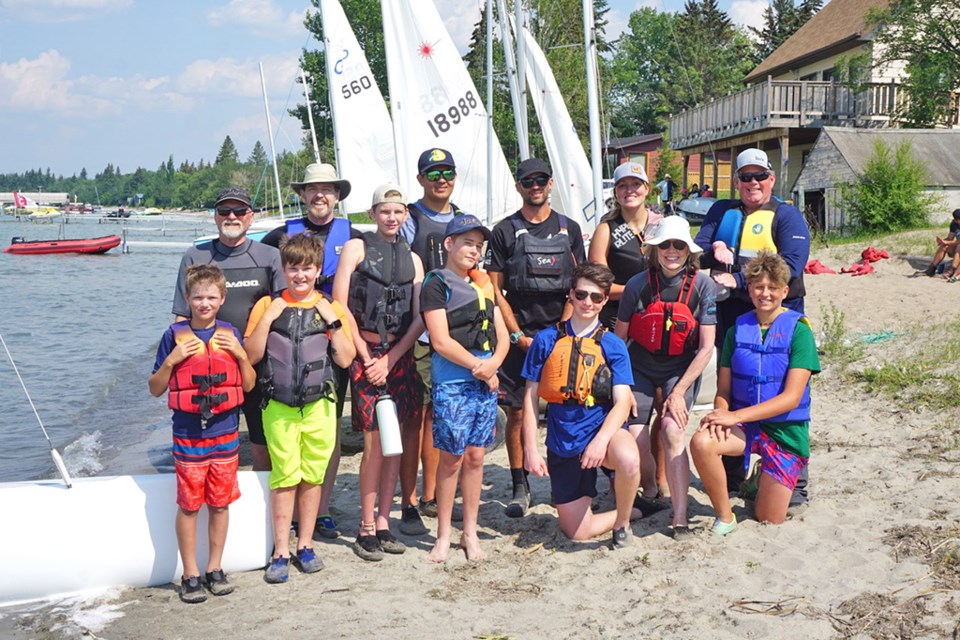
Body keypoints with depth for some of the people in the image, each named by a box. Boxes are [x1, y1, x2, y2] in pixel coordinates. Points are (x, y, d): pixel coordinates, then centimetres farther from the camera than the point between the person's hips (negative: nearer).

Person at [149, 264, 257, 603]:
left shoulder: (230, 334, 5)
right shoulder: (176, 335, -2)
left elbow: (249, 385, 7)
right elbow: (155, 389, 1)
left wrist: (240, 354, -8)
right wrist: (171, 360, -14)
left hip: (226, 432, 2)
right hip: (188, 433, -2)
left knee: (220, 502, 8)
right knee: (189, 505, 2)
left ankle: (215, 568, 22)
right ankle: (190, 574, 15)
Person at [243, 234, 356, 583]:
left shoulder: (331, 308, 5)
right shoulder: (268, 305, 2)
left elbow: (345, 359, 0)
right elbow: (251, 356, -3)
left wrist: (334, 321, -9)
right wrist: (267, 319, -12)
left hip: (319, 406, 1)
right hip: (279, 407, -1)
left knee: (312, 477, 8)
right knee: (284, 478, -1)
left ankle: (305, 545, 21)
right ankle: (280, 552, 8)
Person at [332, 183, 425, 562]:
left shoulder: (412, 259, 14)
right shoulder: (356, 248, 2)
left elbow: (419, 318, 8)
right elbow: (339, 306, -4)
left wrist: (389, 359, -3)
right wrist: (367, 357, -6)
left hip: (399, 356, 4)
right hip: (365, 353, -4)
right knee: (375, 443, -7)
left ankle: (383, 523, 13)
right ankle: (366, 528, 3)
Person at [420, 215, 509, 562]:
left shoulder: (483, 283, 16)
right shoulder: (437, 283, -3)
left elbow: (502, 334, 14)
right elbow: (441, 341, -11)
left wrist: (493, 362, -5)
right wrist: (478, 366, -10)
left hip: (486, 381, 5)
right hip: (451, 383, -5)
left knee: (475, 456, 9)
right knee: (451, 458, 0)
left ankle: (470, 533, 18)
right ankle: (443, 535, 12)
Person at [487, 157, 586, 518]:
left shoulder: (569, 228, 11)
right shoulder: (505, 231, 4)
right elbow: (495, 290, 1)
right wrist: (517, 335, -7)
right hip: (519, 336, -2)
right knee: (517, 413, -1)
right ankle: (520, 488, 9)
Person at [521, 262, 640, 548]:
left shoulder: (613, 345, -1)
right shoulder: (546, 340, 1)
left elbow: (622, 402, -9)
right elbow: (531, 396, 3)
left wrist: (601, 440, -26)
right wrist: (530, 449, -5)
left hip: (602, 428, -1)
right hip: (563, 444, 2)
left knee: (628, 461, -37)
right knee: (577, 532, 0)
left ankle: (622, 521, -6)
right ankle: (623, 512, 31)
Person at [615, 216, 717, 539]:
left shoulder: (703, 286, -11)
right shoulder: (638, 285, -10)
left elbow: (706, 348, -10)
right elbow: (619, 338, 0)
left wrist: (679, 391, -15)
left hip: (682, 370, -1)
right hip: (640, 369, 1)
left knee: (672, 431, -24)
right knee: (636, 440, -11)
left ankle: (680, 517, -18)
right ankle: (650, 494, 21)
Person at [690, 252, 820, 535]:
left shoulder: (798, 331, -8)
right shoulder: (737, 330, 3)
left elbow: (792, 397, -16)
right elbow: (723, 390, 4)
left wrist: (735, 416, -23)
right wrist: (720, 414, -21)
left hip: (786, 429, -2)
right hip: (744, 426, 2)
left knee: (769, 520, 1)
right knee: (701, 442, -32)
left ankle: (767, 478, 35)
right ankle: (724, 516, -10)